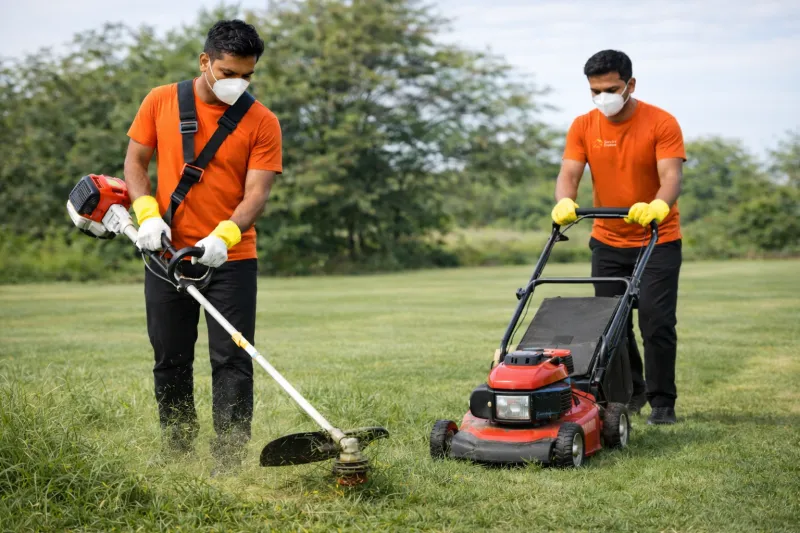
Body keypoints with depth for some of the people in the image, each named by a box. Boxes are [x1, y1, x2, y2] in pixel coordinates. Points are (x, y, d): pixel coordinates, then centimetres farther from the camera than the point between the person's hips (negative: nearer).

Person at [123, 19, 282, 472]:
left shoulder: (262, 122, -5)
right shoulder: (161, 102, 2)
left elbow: (256, 193, -11)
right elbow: (136, 162, 8)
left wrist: (224, 235, -28)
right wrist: (148, 213, -10)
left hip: (231, 259, -2)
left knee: (233, 361, -4)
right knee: (170, 360, 11)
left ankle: (230, 462, 2)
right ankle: (176, 452, 26)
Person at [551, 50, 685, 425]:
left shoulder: (661, 123, -12)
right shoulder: (583, 126, -2)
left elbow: (671, 175, -22)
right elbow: (569, 173, -11)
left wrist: (658, 206, -44)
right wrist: (564, 203, -33)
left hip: (658, 241, -3)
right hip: (607, 242, 4)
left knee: (657, 323, -7)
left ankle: (662, 403, 6)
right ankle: (630, 392, 24)